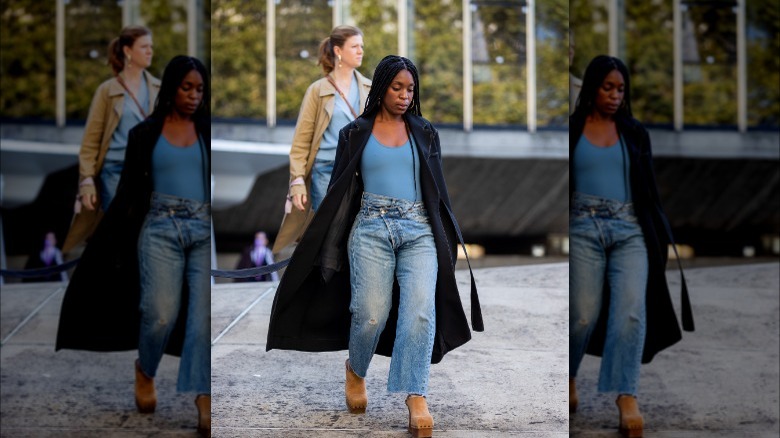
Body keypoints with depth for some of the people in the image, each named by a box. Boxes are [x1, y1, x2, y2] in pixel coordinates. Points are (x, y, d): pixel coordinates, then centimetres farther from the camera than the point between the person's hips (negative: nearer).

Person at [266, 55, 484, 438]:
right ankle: (355, 372, 20)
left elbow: (438, 189, 16)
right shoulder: (355, 133, 9)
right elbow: (339, 189, 10)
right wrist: (329, 250, 8)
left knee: (420, 311, -17)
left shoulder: (425, 133, 14)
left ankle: (416, 398, -18)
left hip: (419, 230, 1)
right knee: (371, 313, -11)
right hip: (371, 227, -1)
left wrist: (449, 240, 14)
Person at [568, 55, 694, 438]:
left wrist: (664, 235, 11)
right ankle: (568, 378, 25)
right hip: (583, 228, -2)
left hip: (630, 230, 2)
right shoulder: (571, 129, 5)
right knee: (583, 315, -4)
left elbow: (649, 189, 15)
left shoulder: (635, 133, 13)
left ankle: (627, 400, -19)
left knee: (631, 311, -14)